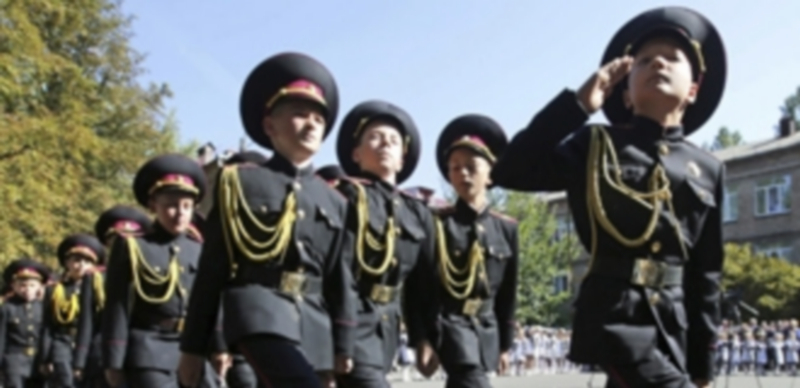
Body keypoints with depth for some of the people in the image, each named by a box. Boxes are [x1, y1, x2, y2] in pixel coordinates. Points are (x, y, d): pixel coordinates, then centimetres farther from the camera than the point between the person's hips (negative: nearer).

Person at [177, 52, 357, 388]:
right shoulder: (240, 183, 3)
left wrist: (344, 347, 8)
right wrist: (193, 346, 2)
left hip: (312, 323, 5)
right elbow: (212, 269, 2)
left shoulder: (333, 201, 14)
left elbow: (341, 280, 14)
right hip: (259, 311, -5)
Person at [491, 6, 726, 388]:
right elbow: (510, 172, -9)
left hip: (673, 323, 5)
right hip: (614, 312, -4)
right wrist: (578, 103, -9)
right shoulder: (595, 146, 5)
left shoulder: (708, 170, 12)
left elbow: (706, 275, 13)